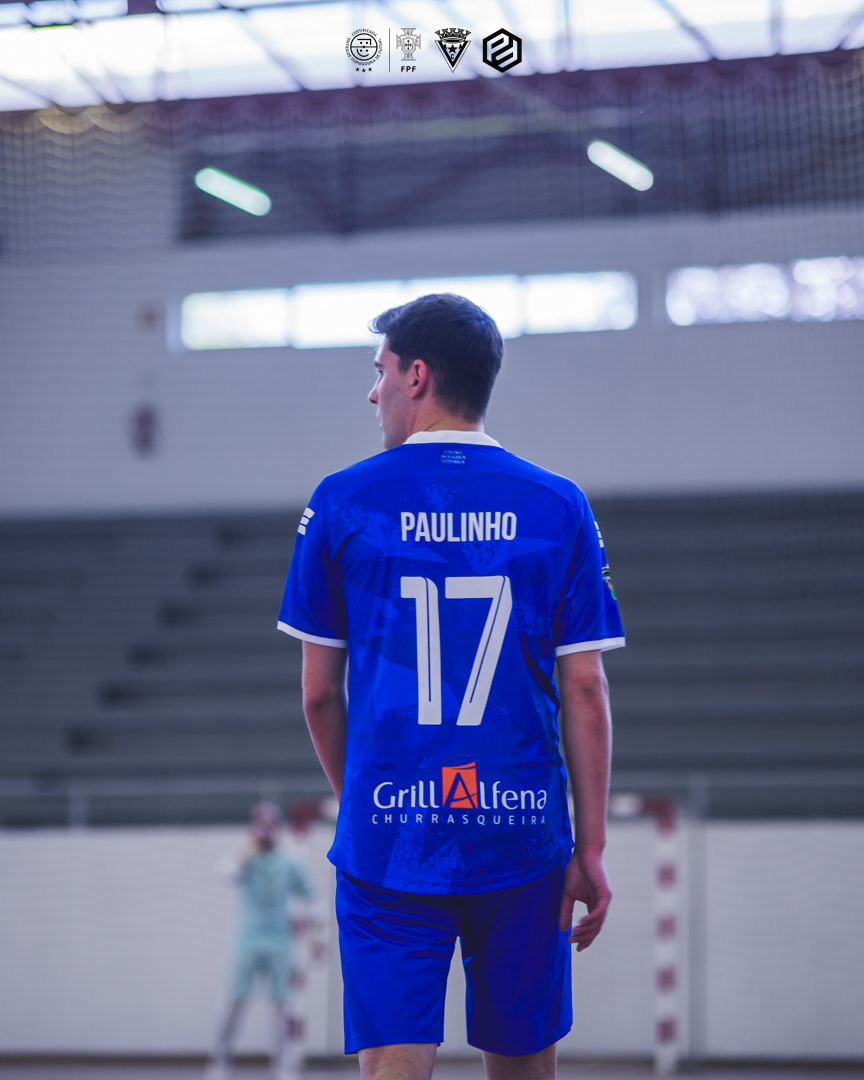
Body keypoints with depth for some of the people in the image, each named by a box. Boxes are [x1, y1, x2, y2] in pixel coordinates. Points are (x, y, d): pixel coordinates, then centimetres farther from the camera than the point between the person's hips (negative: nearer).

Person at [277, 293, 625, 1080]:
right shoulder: (557, 508, 3)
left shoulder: (343, 503, 0)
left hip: (389, 839, -1)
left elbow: (319, 695, 4)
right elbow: (585, 692, 0)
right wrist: (592, 847, 5)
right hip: (521, 835, 1)